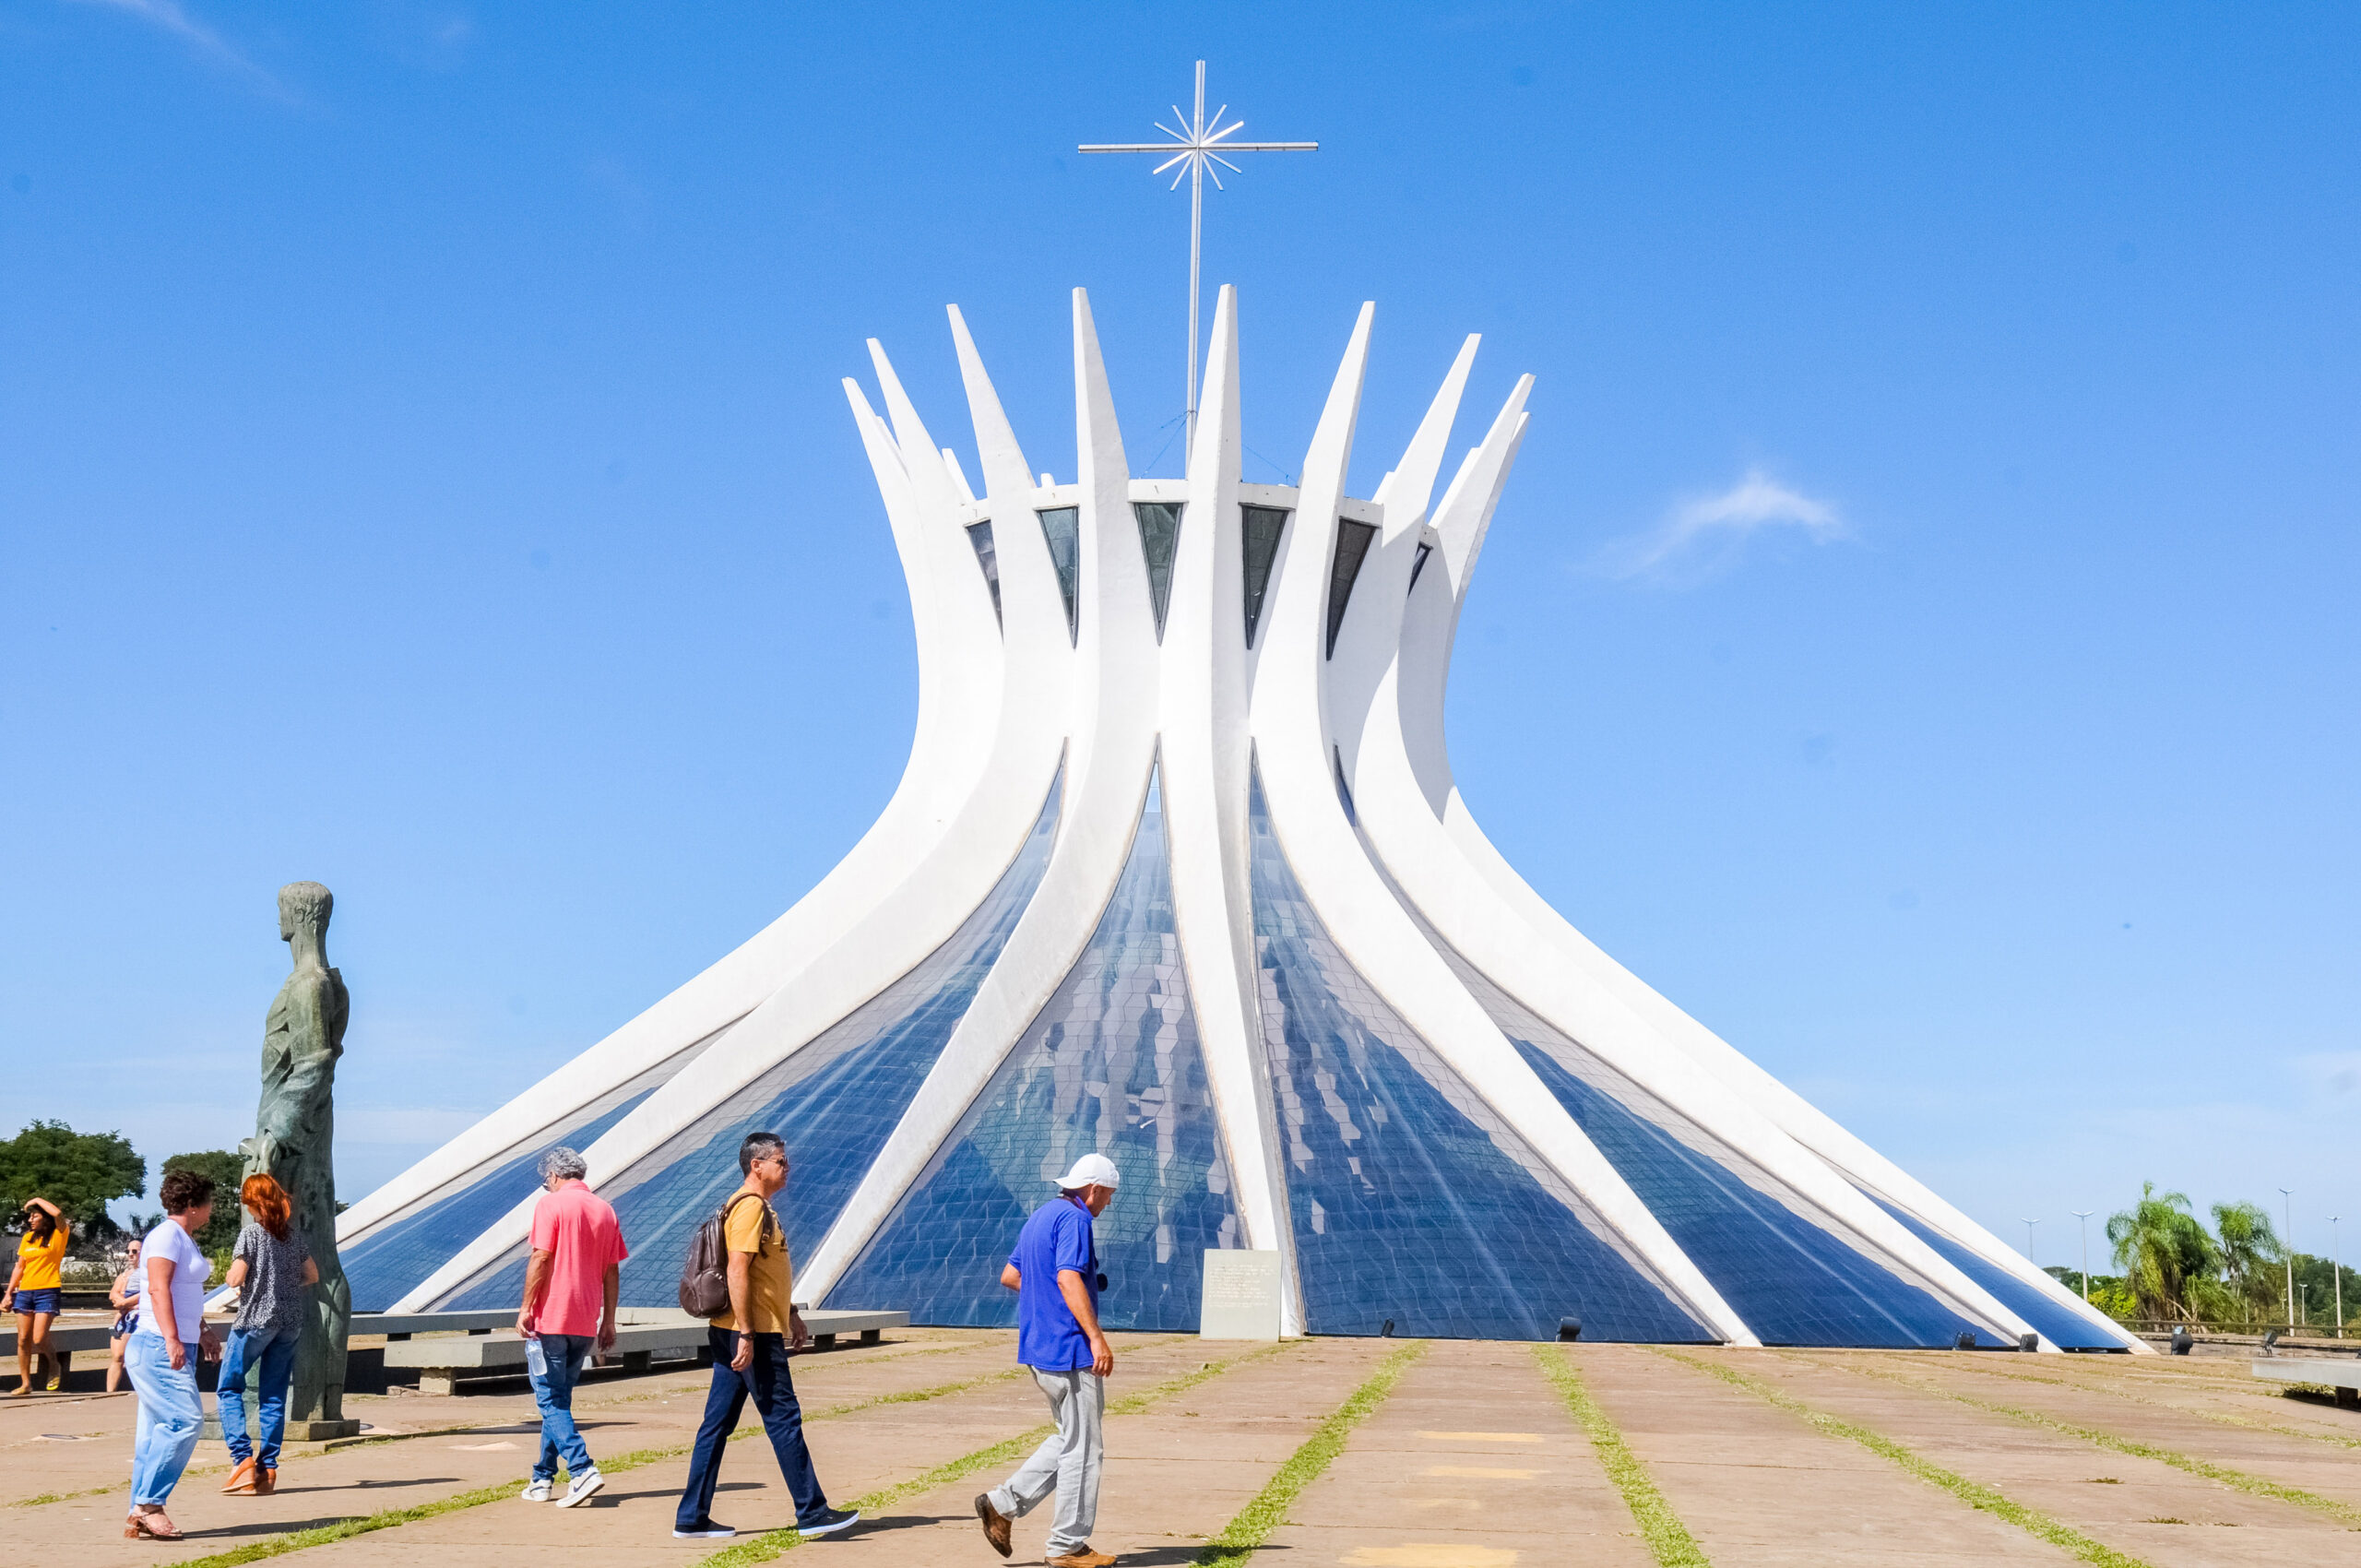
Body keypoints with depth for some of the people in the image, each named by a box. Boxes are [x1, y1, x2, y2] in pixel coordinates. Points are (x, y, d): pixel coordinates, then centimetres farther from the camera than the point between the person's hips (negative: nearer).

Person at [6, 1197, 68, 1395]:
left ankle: (54, 1366, 15)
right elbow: (19, 1268, 17)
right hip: (25, 1292, 5)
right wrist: (9, 1293, 10)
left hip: (47, 1291, -5)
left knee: (39, 1339, -13)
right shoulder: (28, 1238, 13)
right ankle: (25, 1384, 10)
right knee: (23, 1339, 3)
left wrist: (38, 1200, -7)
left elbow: (57, 1214, -21)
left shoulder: (58, 1235, -2)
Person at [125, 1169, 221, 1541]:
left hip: (179, 1348, 10)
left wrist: (202, 1330, 36)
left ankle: (139, 1518, 8)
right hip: (158, 1346, -10)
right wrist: (172, 1338, -27)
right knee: (185, 1419, -16)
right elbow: (158, 1288, -20)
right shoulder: (167, 1235, -10)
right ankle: (149, 1504, -13)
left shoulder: (185, 1239, 20)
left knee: (158, 1430, 7)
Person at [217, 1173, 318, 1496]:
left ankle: (242, 1458, -10)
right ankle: (268, 1470, 4)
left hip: (256, 1318, -5)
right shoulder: (295, 1236, 9)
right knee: (274, 1396, 7)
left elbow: (236, 1277, -13)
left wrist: (228, 1278, 9)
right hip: (290, 1321, 5)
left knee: (230, 1387, 6)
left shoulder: (251, 1234, -7)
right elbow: (312, 1275, 15)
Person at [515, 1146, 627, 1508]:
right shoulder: (604, 1209, 11)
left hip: (549, 1317, -6)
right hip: (585, 1323, 6)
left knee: (551, 1400, -2)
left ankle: (582, 1470, -17)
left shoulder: (552, 1204, -6)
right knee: (559, 1399, 16)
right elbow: (611, 1271, 11)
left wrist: (526, 1308, -10)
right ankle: (543, 1479, 22)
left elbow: (542, 1258, -14)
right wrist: (609, 1321, 15)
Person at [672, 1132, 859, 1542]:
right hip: (752, 1335, -10)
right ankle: (812, 1512, 3)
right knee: (784, 1419, -3)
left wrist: (792, 1315, 25)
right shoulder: (750, 1207, -14)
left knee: (717, 1424, 10)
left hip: (736, 1335, 10)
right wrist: (746, 1334, -23)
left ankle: (692, 1518, 12)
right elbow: (737, 1271, -21)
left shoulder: (759, 1208, 18)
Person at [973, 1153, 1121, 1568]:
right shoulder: (1073, 1219, -14)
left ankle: (1003, 1503, 11)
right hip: (1069, 1349, -10)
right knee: (1083, 1447, 0)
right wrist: (1096, 1336, -28)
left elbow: (1010, 1276, 24)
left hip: (1039, 1348, 10)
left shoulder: (1040, 1217, 17)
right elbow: (1068, 1278, -25)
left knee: (1071, 1439, 18)